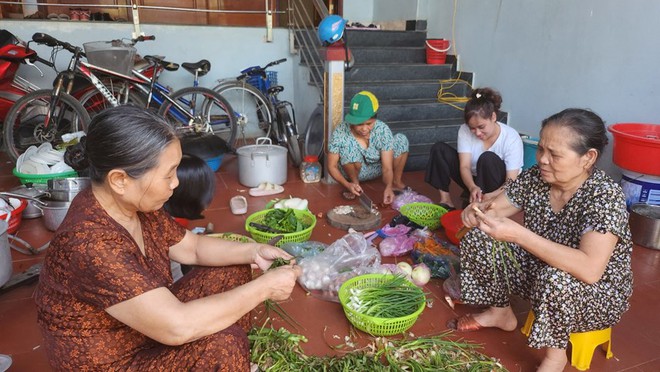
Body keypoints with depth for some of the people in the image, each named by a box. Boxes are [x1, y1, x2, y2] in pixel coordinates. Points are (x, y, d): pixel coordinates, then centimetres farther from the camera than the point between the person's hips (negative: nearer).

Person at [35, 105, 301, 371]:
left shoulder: (136, 205, -8)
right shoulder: (90, 245, -34)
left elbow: (192, 247, 6)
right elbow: (178, 327, -36)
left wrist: (253, 252, -9)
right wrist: (263, 287, -27)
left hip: (148, 328, 8)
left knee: (233, 272, 2)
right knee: (223, 343, -26)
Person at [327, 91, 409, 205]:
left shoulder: (383, 130, -27)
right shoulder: (340, 132, -30)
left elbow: (387, 167, -28)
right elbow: (332, 166, -23)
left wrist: (388, 187, -48)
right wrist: (347, 185, -39)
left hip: (376, 169, 2)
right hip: (354, 171, -2)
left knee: (401, 139, -19)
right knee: (348, 146, -35)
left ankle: (396, 181, 1)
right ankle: (355, 182, -9)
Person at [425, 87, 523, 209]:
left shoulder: (511, 138, -22)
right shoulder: (465, 130, -16)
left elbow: (511, 181, -26)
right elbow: (464, 166, -22)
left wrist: (491, 196, -46)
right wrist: (472, 187, -44)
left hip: (499, 188, -3)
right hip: (473, 182, 3)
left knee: (488, 158, -34)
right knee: (439, 149, -13)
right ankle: (446, 200, -13)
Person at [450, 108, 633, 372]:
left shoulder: (605, 195, -29)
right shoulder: (535, 177, -12)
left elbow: (589, 270, -40)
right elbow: (496, 210, -4)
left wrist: (517, 234, -46)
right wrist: (477, 212, -29)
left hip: (599, 293, -6)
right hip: (539, 271, 6)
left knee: (556, 280, -38)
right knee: (477, 239, -6)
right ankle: (501, 313, 17)